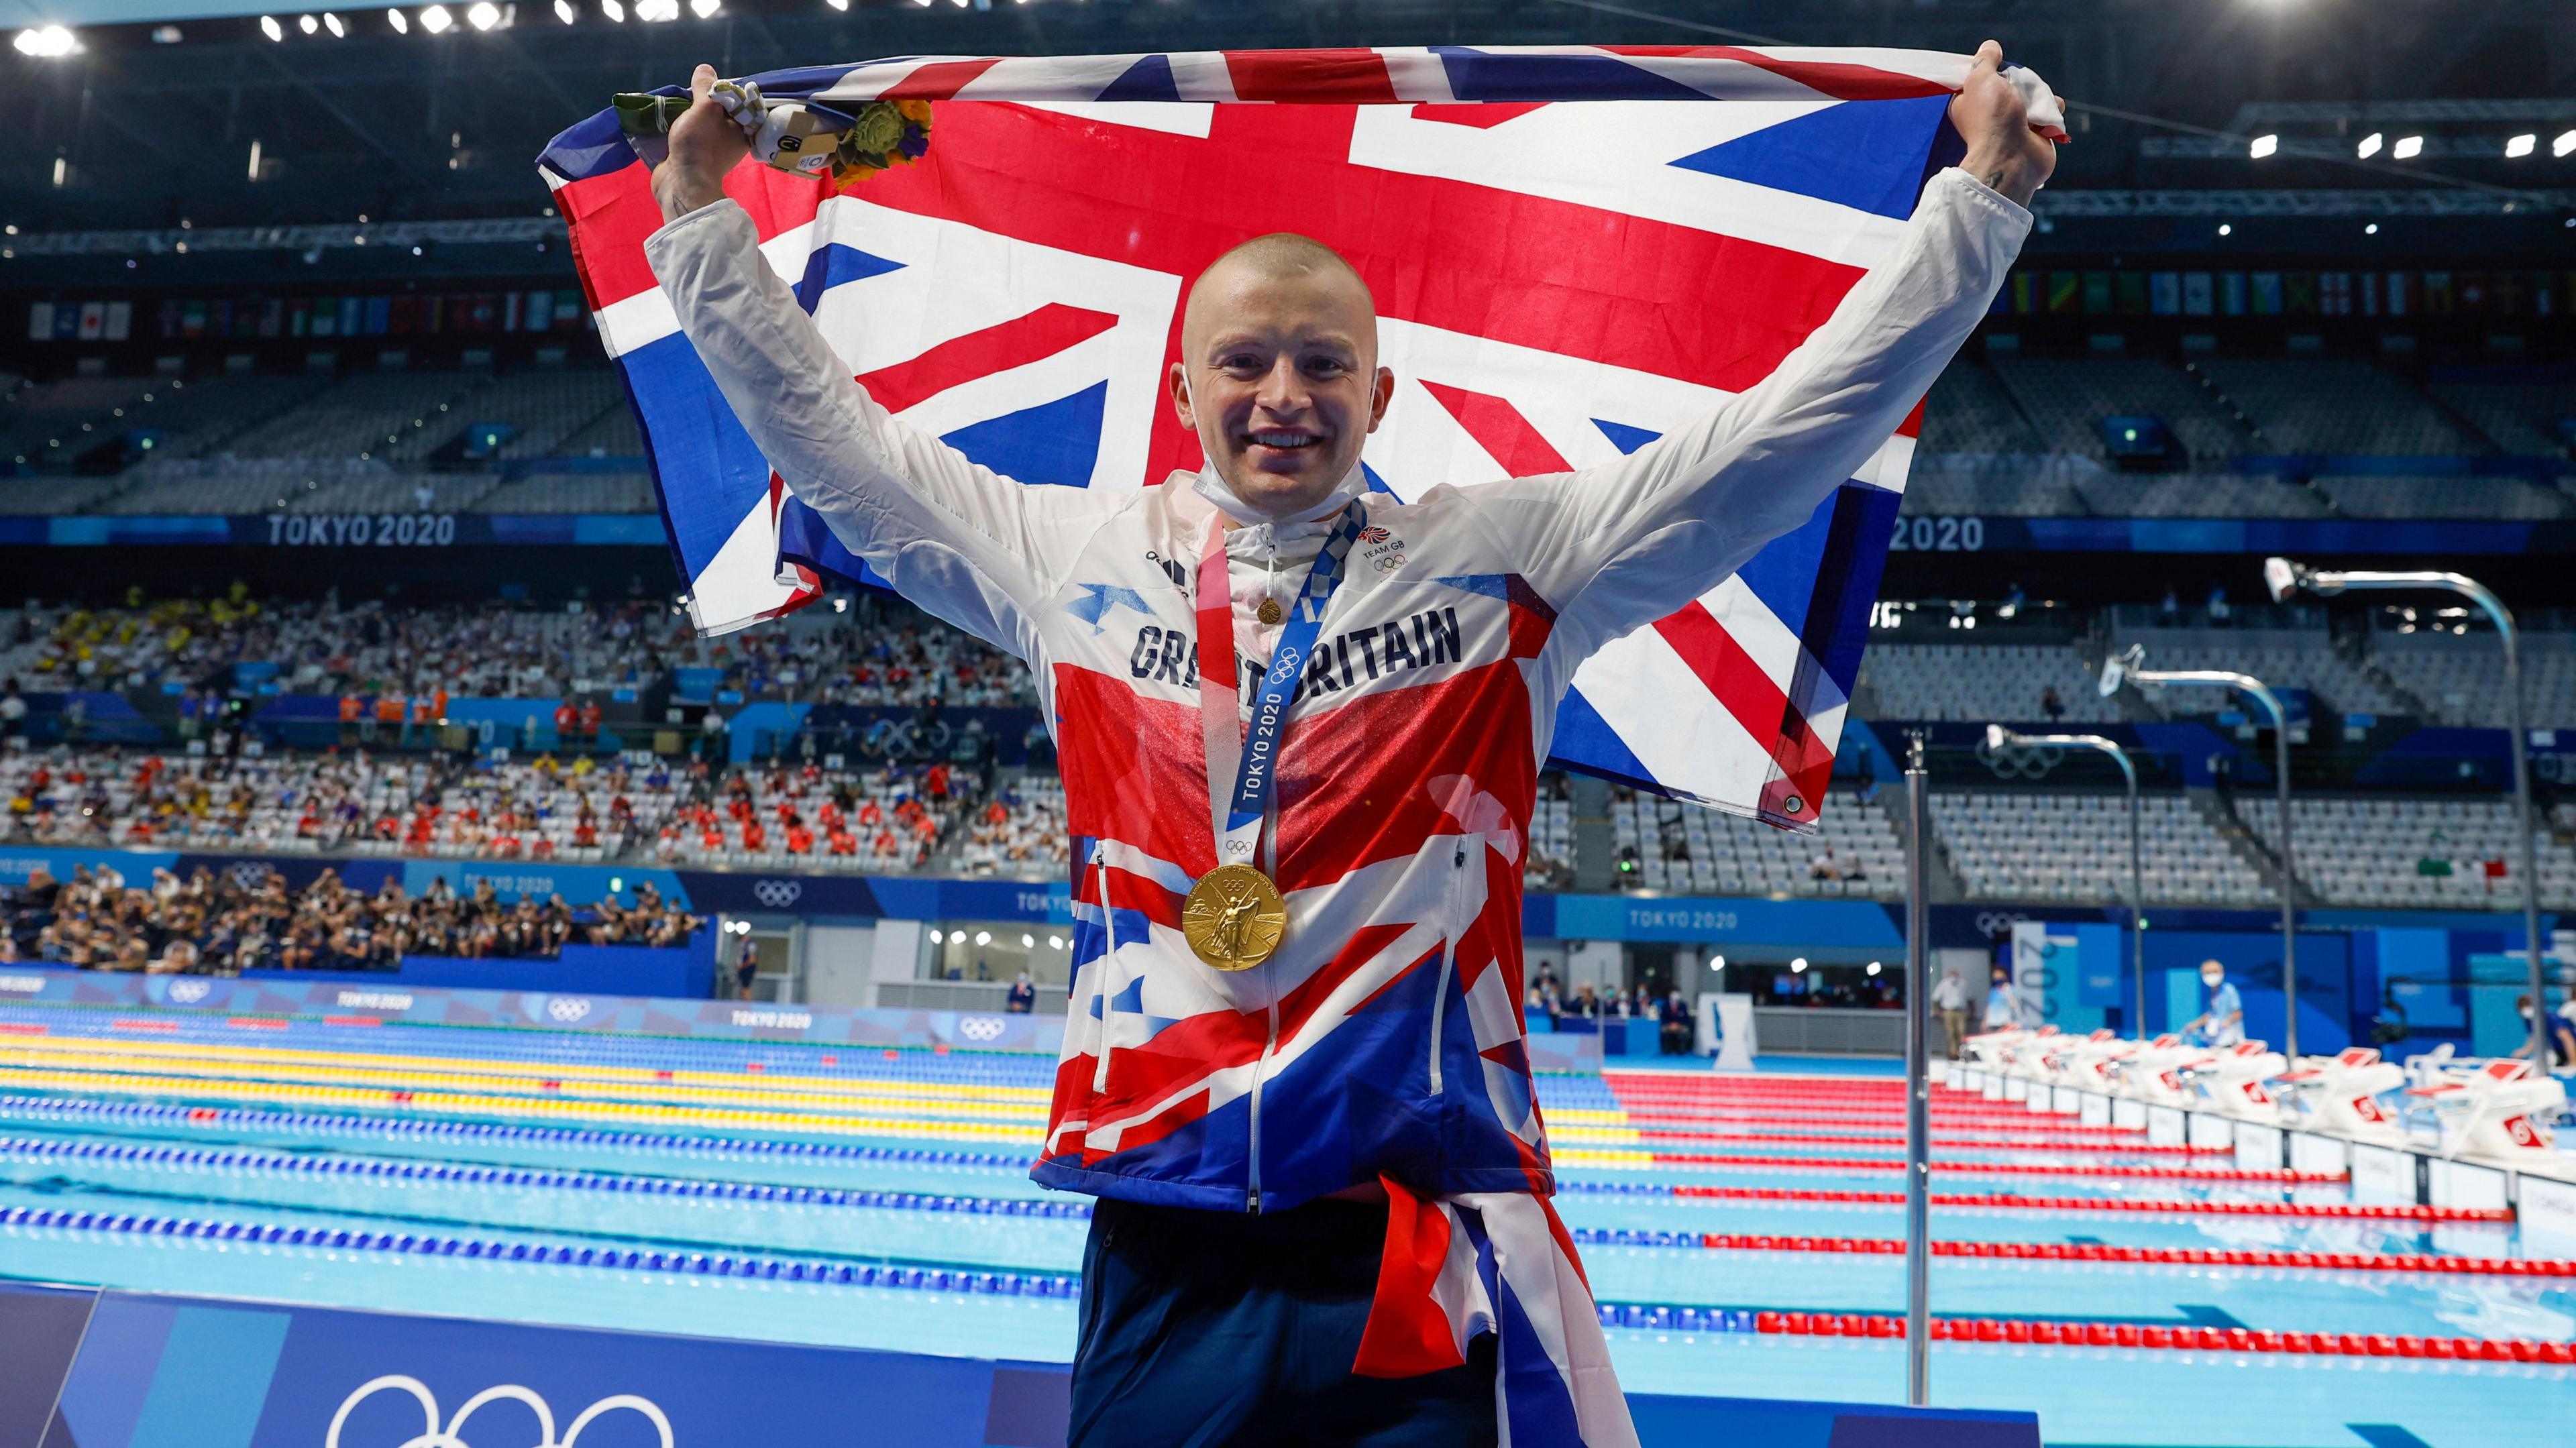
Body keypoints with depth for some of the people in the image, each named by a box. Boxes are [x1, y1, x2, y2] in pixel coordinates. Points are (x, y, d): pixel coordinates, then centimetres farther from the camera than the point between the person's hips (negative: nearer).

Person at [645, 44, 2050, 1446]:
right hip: (1166, 1238, 2)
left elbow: (1783, 432, 3)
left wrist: (1977, 196, 2)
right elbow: (829, 432, 16)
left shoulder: (1505, 560, 2)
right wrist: (703, 222, 19)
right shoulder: (1078, 555, 7)